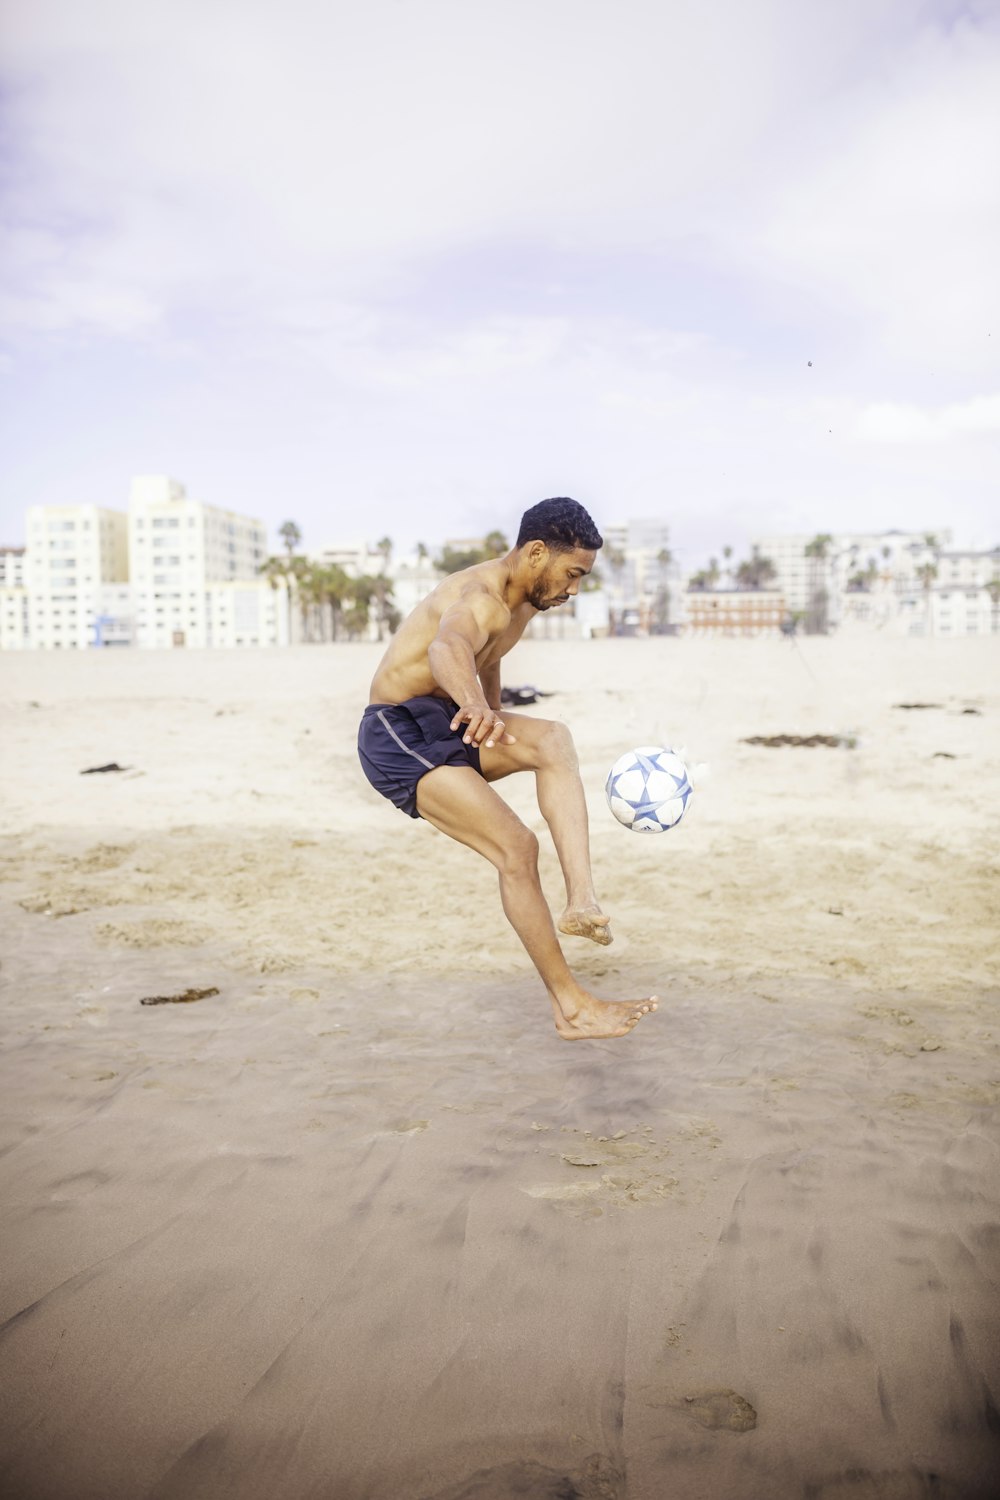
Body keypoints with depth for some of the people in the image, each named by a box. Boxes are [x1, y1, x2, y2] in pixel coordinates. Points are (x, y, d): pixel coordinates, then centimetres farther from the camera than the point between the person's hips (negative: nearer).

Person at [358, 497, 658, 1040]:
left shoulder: (523, 600, 9)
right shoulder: (481, 600, -22)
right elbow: (447, 648, -48)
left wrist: (495, 730, 41)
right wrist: (476, 709, -69)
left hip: (449, 725, 8)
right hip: (397, 735, -8)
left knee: (552, 739, -21)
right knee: (517, 846, -20)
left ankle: (581, 902, -31)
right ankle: (571, 1006, -10)